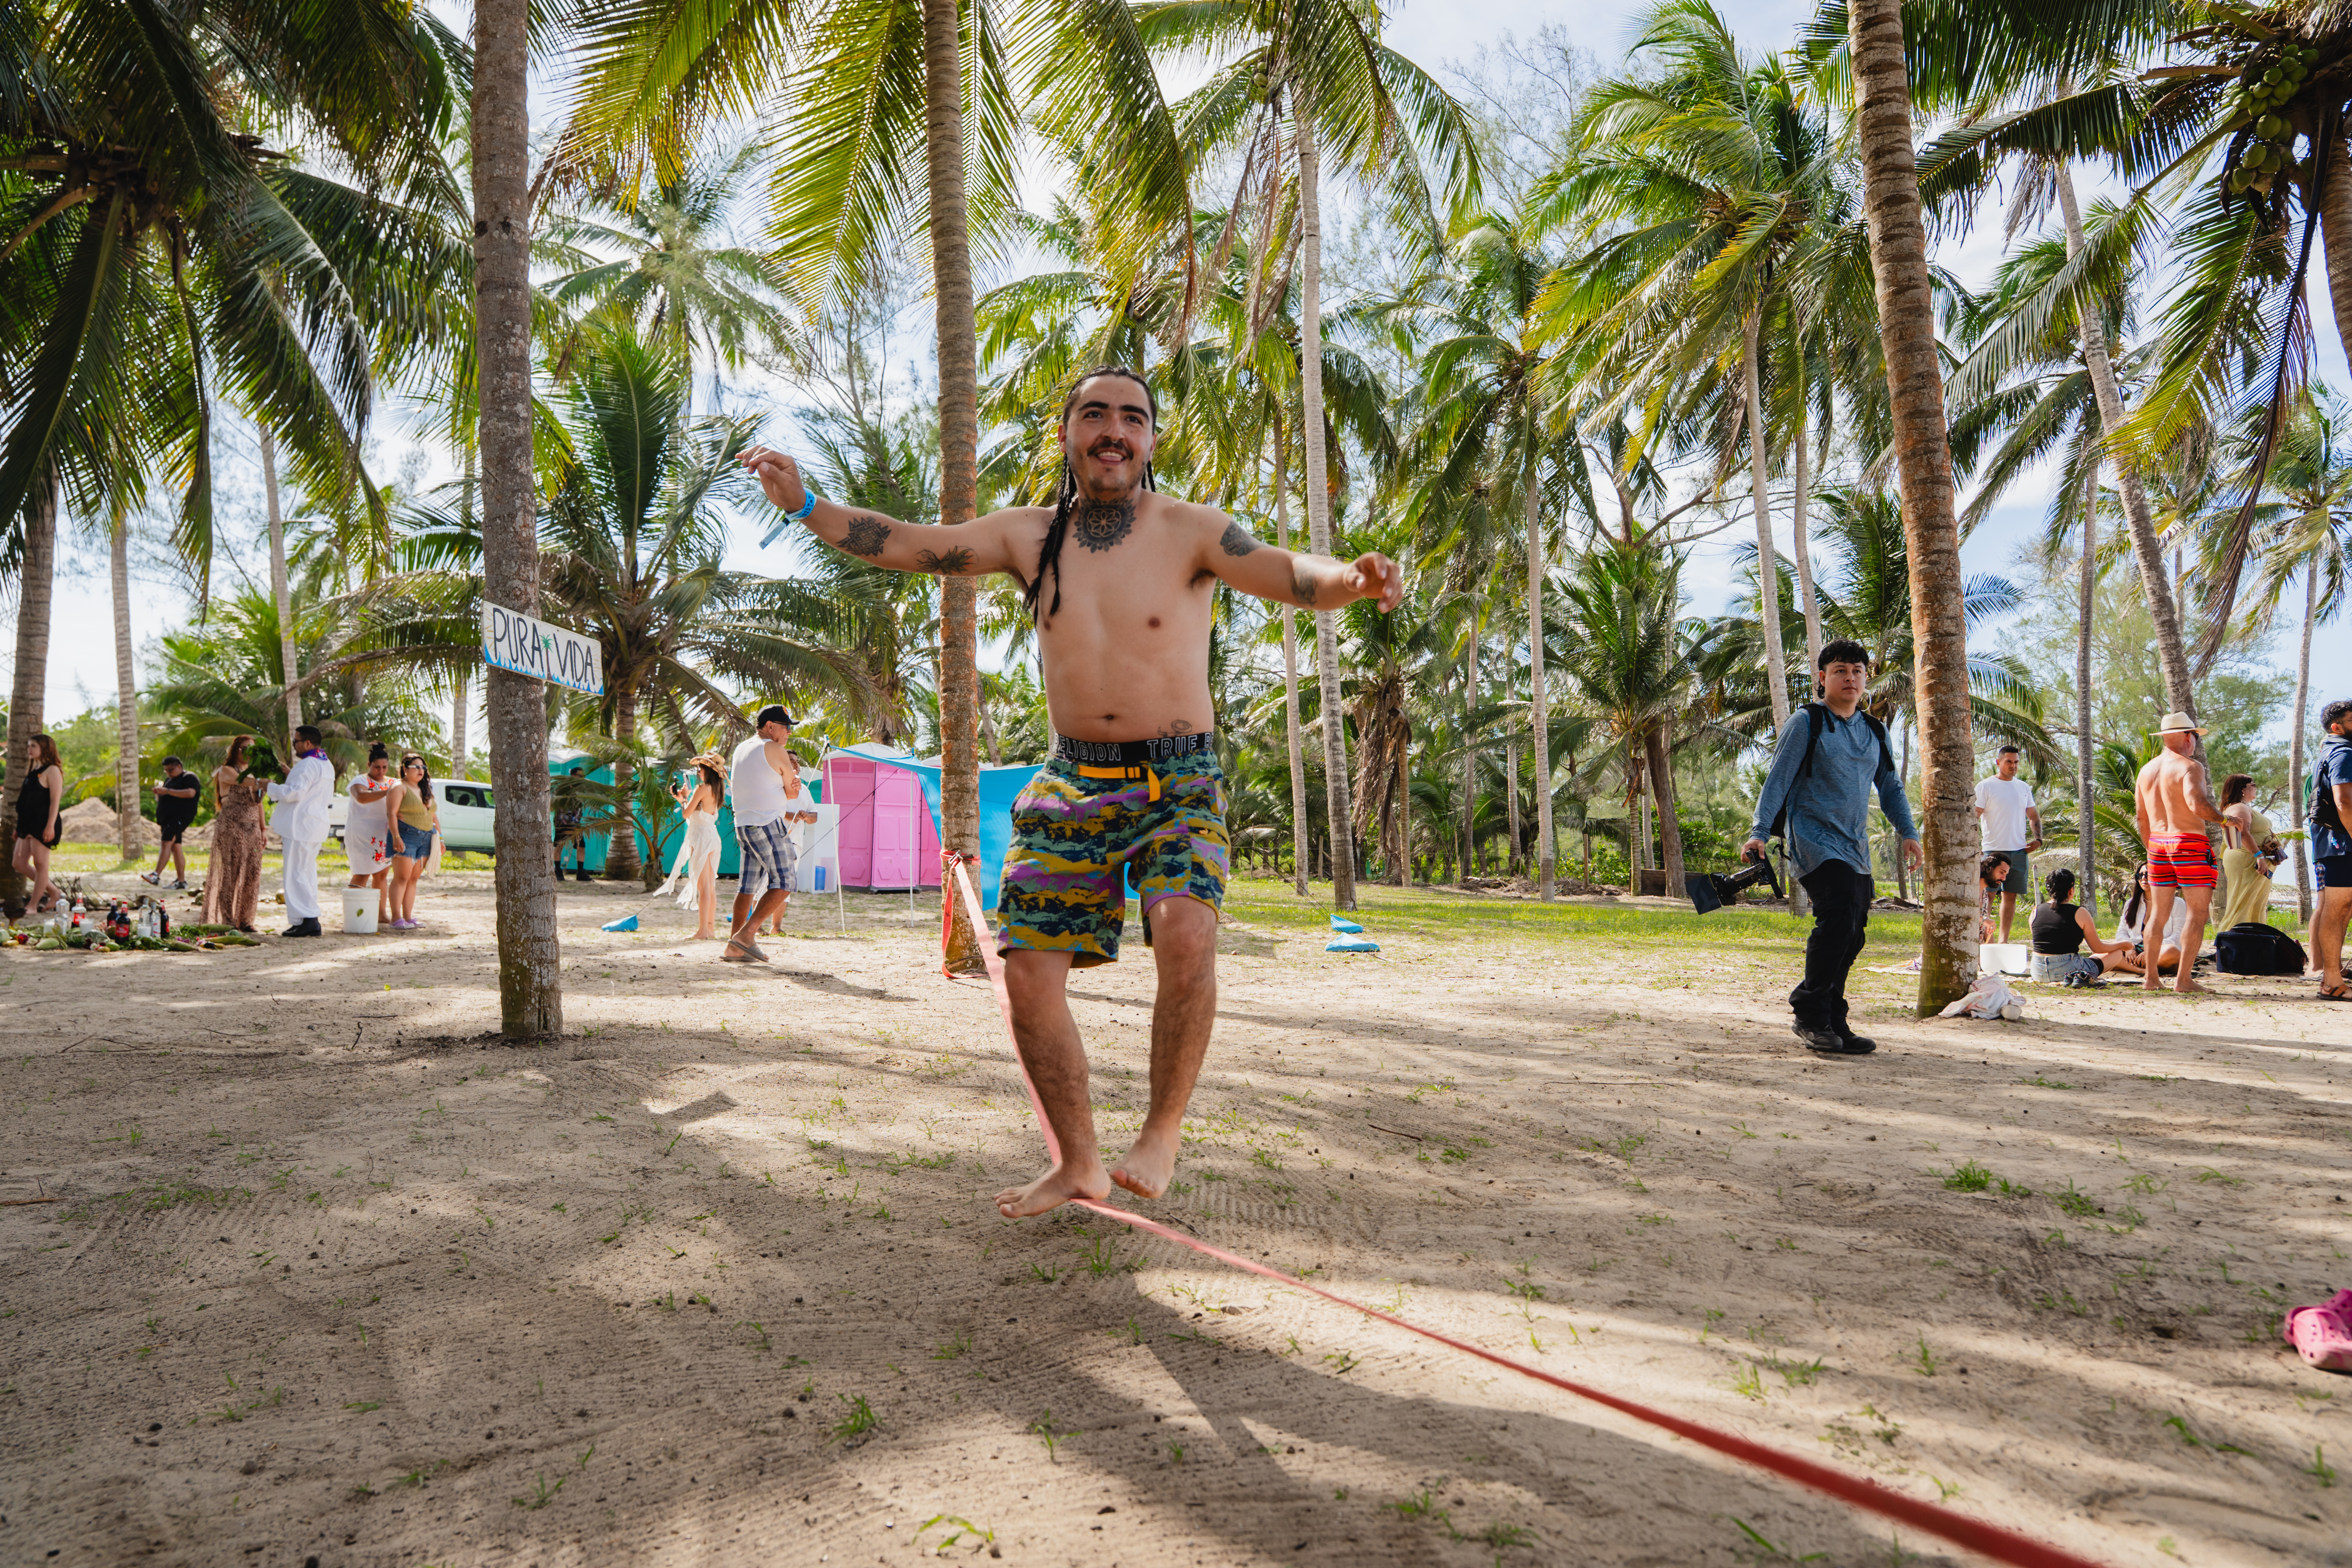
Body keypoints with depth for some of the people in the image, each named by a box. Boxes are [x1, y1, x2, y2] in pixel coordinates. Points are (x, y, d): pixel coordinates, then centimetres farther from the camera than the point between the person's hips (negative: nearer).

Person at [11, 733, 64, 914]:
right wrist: (19, 827, 19)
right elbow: (27, 800, 21)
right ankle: (52, 891, 18)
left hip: (43, 824, -10)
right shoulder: (32, 770, 18)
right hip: (28, 824, 10)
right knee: (20, 864, 9)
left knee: (40, 864, -4)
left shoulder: (52, 770, -8)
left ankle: (33, 905, -1)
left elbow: (55, 800, -15)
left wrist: (50, 826, -22)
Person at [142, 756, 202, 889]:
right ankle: (181, 881, 5)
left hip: (180, 817, -9)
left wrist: (168, 791, -21)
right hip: (167, 818, 9)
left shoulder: (189, 778, -1)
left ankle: (156, 876, -31)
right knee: (175, 848, 5)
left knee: (166, 842, -22)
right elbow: (160, 801, 30)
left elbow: (190, 793, -20)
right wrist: (159, 793, 7)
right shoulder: (169, 780, 26)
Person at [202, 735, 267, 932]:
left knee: (251, 874, 2)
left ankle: (244, 920, 8)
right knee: (231, 873, -6)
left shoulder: (253, 772, 18)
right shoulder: (227, 771, -4)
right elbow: (246, 782, -25)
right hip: (230, 829, -6)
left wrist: (263, 829, 14)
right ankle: (227, 921, -1)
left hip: (252, 830, 6)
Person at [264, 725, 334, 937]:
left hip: (300, 826, -10)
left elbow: (295, 793, -22)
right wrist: (292, 775, 22)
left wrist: (270, 787, -9)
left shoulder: (307, 765, -15)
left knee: (296, 874, -6)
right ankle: (312, 923, 13)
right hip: (317, 825, 10)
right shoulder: (327, 766, 16)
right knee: (308, 872, 13)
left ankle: (306, 921, -9)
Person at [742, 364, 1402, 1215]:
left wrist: (1352, 579, -39)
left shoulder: (1188, 531, -6)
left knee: (1186, 934, -30)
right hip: (1069, 784, 4)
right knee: (1029, 973, 0)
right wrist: (805, 506, -8)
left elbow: (1293, 575, -17)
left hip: (1178, 783, -3)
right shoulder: (1028, 535, 4)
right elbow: (903, 545, 4)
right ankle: (1076, 1163, 19)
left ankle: (1163, 1129, -7)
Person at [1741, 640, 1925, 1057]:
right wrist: (1759, 832, -12)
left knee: (1851, 936, 3)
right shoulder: (1806, 723, 0)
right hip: (1814, 839, -6)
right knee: (1838, 916, -24)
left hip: (1856, 848, 6)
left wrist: (1908, 832, 13)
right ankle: (1810, 1014, -15)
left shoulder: (1875, 732, 18)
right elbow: (1777, 780, -4)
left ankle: (1831, 1023, 12)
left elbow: (1890, 786, 25)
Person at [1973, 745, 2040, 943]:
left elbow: (2033, 816, 23)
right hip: (1993, 850, -5)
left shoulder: (2024, 788, 15)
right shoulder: (1986, 787, -2)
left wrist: (2038, 839, 7)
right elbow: (1974, 818, -6)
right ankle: (1987, 938, -2)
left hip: (2019, 851, 5)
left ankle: (2004, 940, 11)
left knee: (2010, 896, 6)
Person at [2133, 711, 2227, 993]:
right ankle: (2183, 979, -6)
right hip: (2189, 843, -7)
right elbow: (2198, 805, -24)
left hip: (2158, 844, 7)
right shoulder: (2190, 766, -10)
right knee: (2198, 913, -2)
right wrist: (2225, 819, -7)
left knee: (2159, 913, 12)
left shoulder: (2146, 771, 12)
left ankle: (2150, 976, 13)